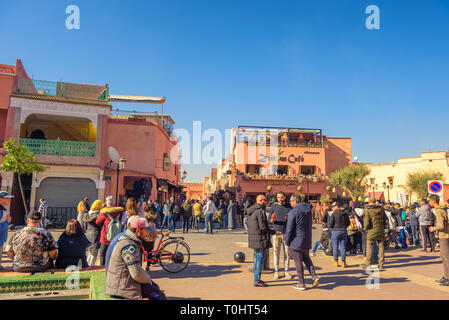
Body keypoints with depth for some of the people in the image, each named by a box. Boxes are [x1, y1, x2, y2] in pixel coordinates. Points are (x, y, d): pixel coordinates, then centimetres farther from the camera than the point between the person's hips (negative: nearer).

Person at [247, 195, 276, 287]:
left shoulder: (251, 211, 12)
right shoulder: (260, 211, -17)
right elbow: (263, 227, -19)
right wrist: (274, 232, -8)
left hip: (253, 238, 9)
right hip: (260, 239, -9)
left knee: (257, 258, 17)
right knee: (260, 259, -2)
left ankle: (256, 279, 26)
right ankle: (257, 281, 3)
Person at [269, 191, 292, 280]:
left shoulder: (289, 206, 4)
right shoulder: (273, 206, 2)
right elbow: (270, 219, 3)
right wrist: (273, 219, -20)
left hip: (287, 233, 1)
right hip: (276, 232, -1)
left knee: (287, 253, 5)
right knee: (276, 252, 3)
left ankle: (286, 271, 17)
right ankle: (276, 271, 13)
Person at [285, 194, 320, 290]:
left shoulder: (293, 212, -18)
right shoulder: (308, 209, 6)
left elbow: (289, 229, -18)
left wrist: (287, 242, -9)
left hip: (296, 241, -7)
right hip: (307, 240, 7)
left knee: (298, 261, 3)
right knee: (306, 258, 23)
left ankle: (301, 283, 11)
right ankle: (314, 276, 10)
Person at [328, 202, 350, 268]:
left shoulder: (334, 213, -8)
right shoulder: (345, 213, 6)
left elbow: (330, 224, -11)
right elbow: (348, 223, 11)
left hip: (335, 231, -3)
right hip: (344, 231, 4)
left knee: (335, 247, 6)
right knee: (343, 247, 7)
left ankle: (336, 261, 10)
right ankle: (343, 262, 8)